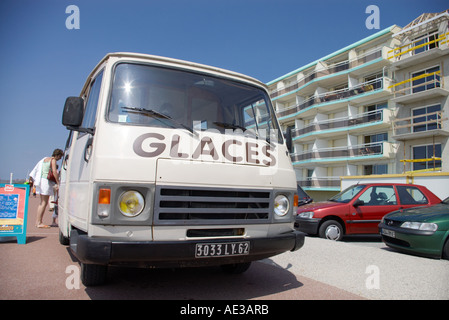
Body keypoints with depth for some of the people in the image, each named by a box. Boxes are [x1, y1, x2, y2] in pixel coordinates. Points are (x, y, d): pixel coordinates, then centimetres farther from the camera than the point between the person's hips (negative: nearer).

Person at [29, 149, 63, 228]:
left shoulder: (45, 159, 20)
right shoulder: (53, 160, -7)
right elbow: (54, 172, -16)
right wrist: (58, 183, -13)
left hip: (41, 179, 9)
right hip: (46, 181, -9)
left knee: (42, 202, 13)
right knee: (44, 203, -7)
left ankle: (37, 221, 15)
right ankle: (39, 223, -8)